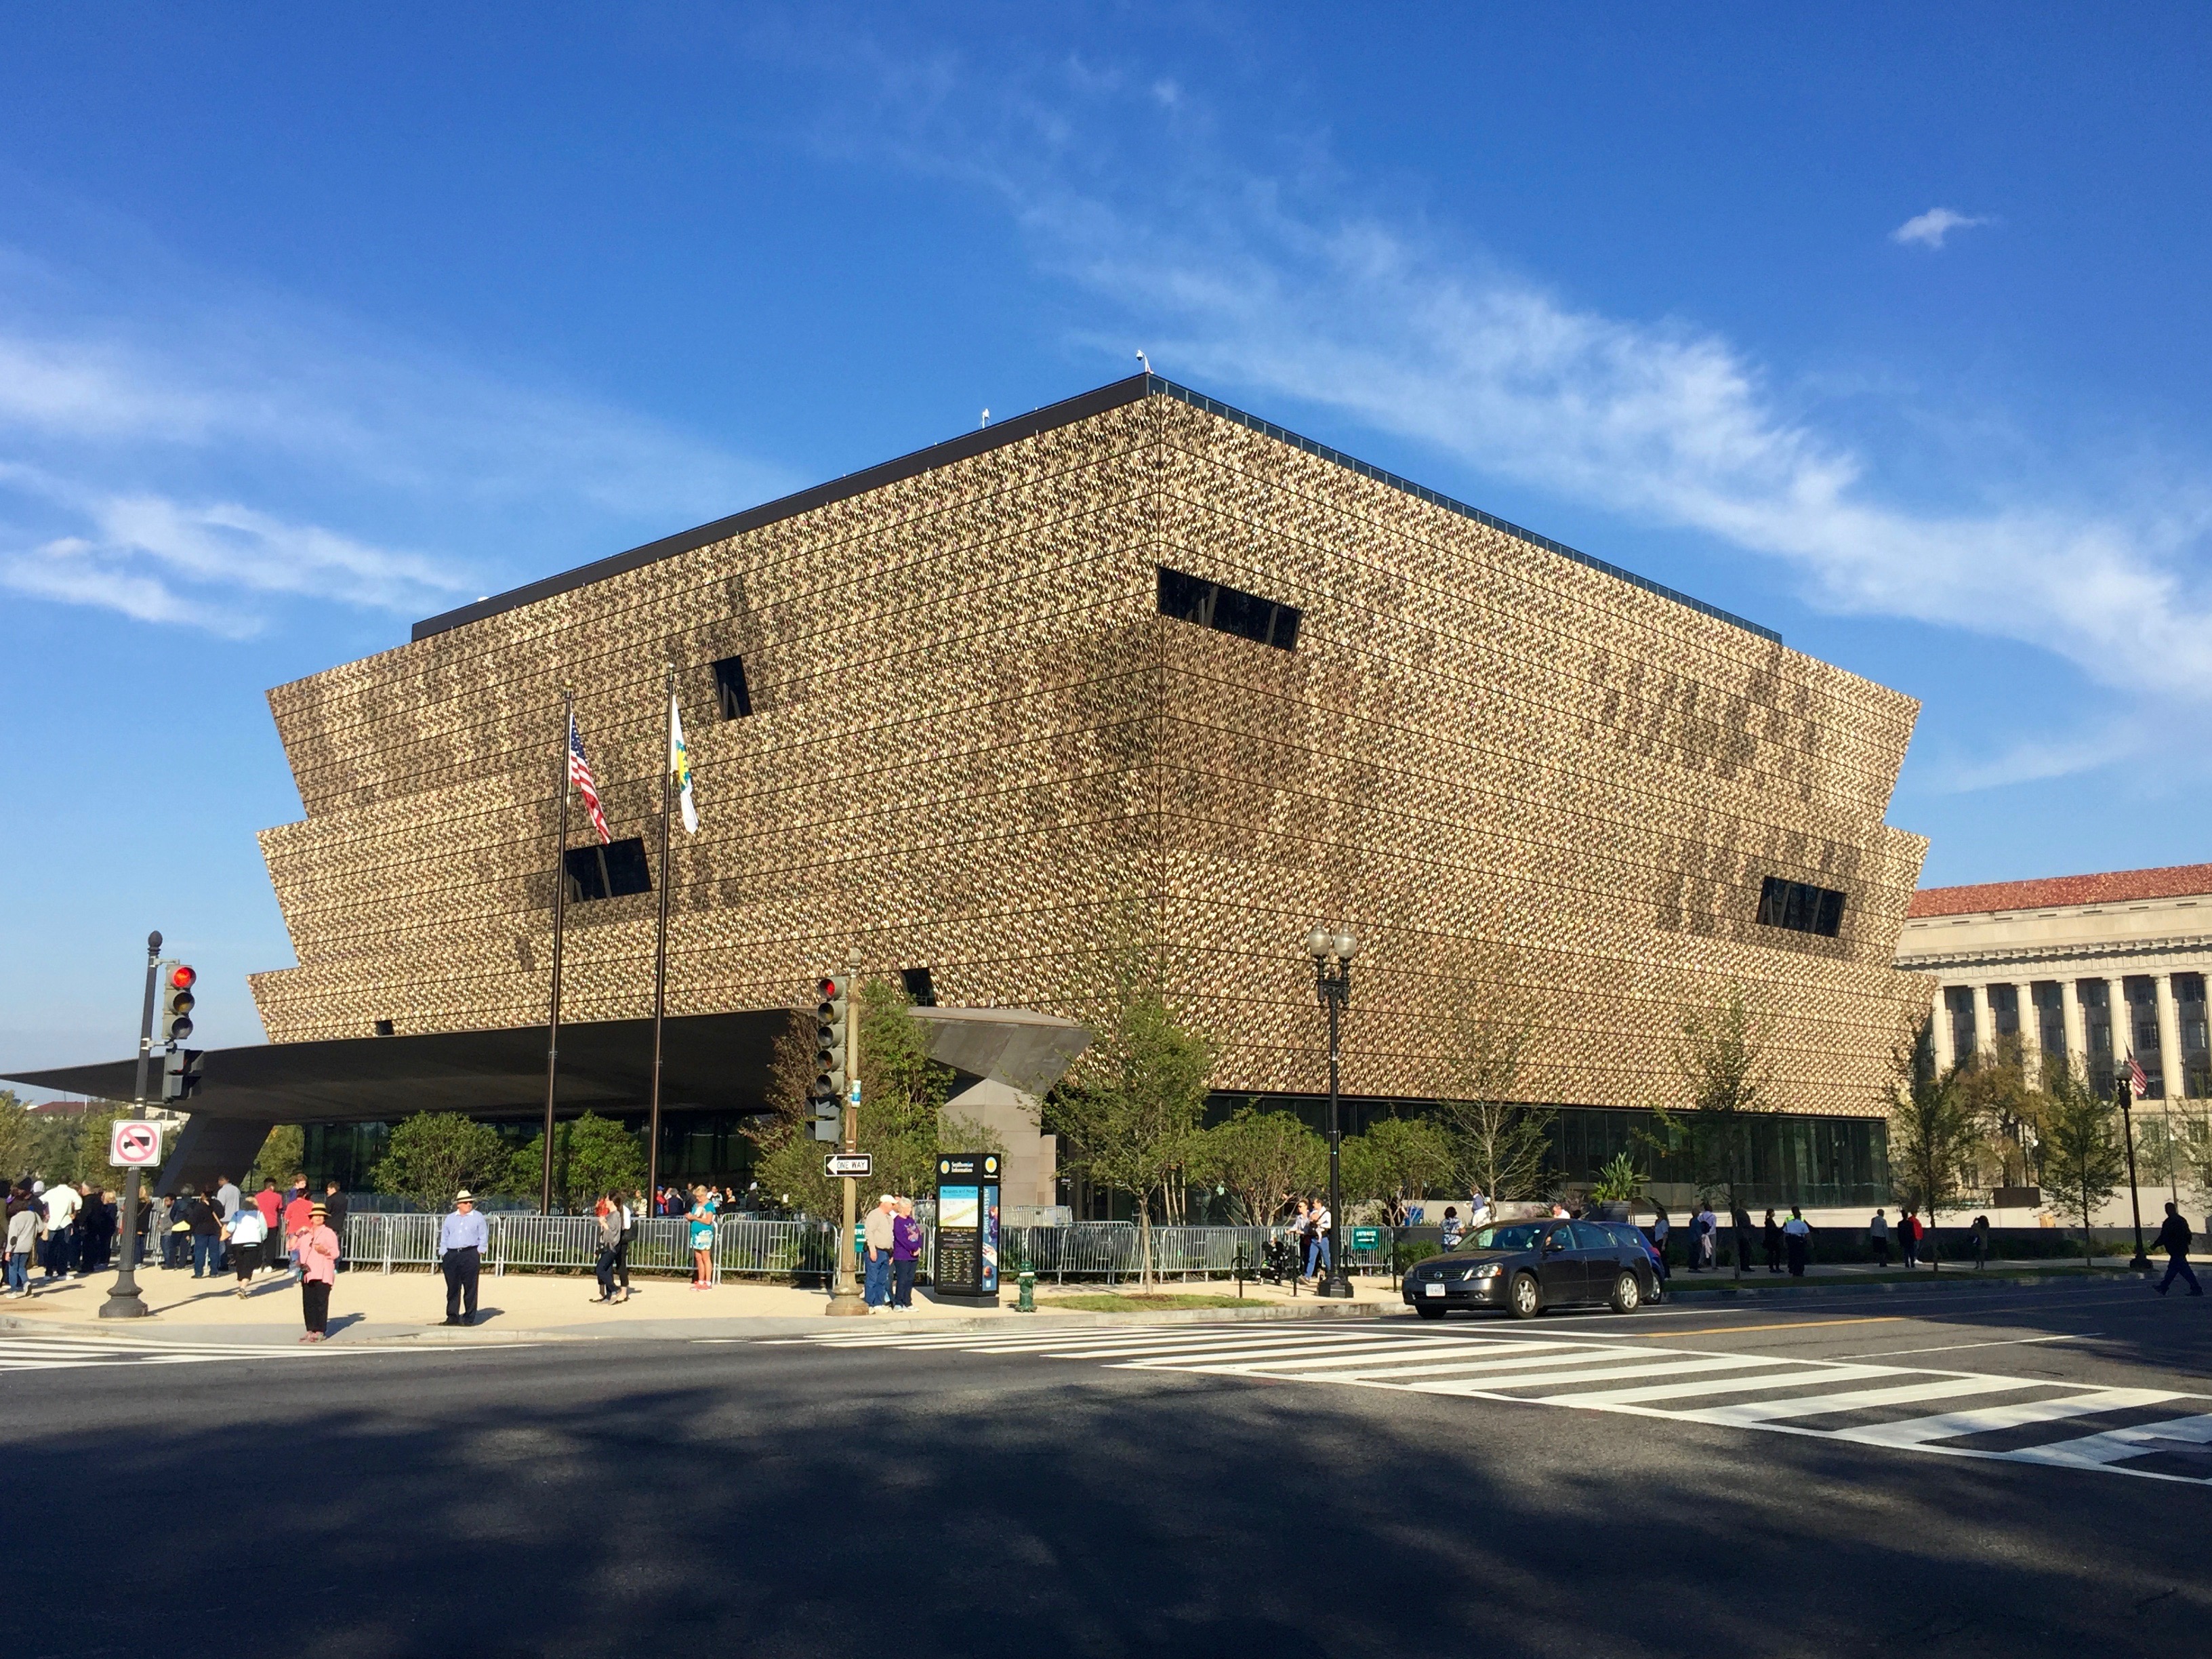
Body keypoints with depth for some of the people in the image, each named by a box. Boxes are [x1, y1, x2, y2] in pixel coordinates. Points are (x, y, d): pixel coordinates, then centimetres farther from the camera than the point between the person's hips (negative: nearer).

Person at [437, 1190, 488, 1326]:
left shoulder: (478, 1218, 7)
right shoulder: (450, 1219, 15)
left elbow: (483, 1237, 6)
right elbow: (444, 1238, 17)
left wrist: (479, 1253, -3)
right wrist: (443, 1254, 7)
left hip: (470, 1255, -3)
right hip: (451, 1255, 3)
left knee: (470, 1288, -4)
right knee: (452, 1288, 2)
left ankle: (470, 1318, 0)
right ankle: (452, 1317, 7)